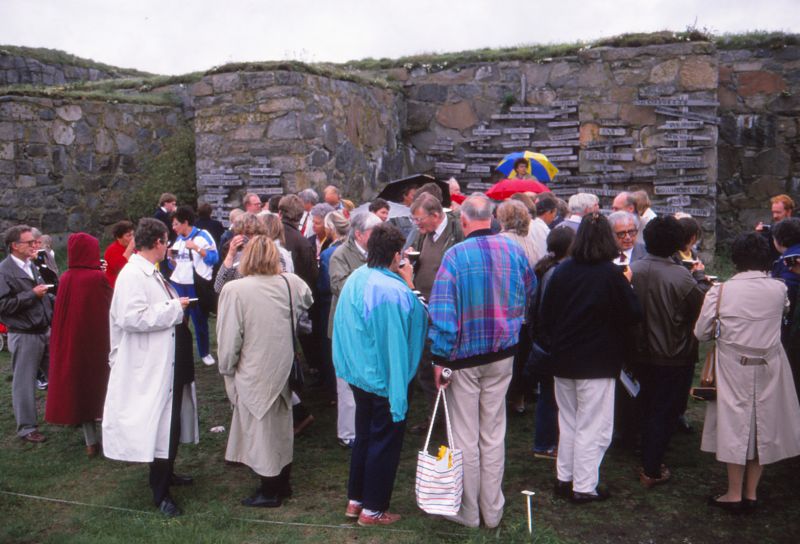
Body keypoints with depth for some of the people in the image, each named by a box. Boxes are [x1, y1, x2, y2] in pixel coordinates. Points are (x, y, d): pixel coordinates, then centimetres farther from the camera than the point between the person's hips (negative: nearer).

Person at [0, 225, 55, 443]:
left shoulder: (31, 266, 11)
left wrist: (53, 300, 9)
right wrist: (32, 294, -20)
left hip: (45, 331, 7)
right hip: (24, 335, -7)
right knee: (24, 382, 4)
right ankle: (27, 427, 17)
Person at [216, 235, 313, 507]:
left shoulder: (234, 290, -20)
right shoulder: (291, 283, -7)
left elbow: (229, 337, -15)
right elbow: (307, 301, 16)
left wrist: (227, 368, 0)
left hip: (254, 373, -5)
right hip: (283, 369, 5)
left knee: (260, 428, 9)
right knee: (281, 424, 19)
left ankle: (270, 491, 22)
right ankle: (283, 483, 34)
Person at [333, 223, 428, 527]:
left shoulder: (354, 279, -3)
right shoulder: (396, 291, -26)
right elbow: (419, 319, -19)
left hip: (358, 373, 8)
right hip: (386, 377, -8)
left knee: (364, 436, 22)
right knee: (385, 441, 9)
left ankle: (355, 500, 33)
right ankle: (372, 509, 20)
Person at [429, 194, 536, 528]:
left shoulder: (455, 255, -16)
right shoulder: (514, 250, -2)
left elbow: (442, 312, -18)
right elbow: (530, 295, 12)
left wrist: (440, 358, -12)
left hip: (464, 356, -4)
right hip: (502, 354, 4)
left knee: (465, 436, 9)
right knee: (494, 435, 13)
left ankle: (468, 512, 21)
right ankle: (492, 511, 24)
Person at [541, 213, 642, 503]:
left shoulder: (562, 270, -2)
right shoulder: (612, 275, -15)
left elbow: (546, 313, 4)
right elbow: (632, 315, -8)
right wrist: (626, 285, 5)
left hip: (563, 359, 5)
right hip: (598, 362, -5)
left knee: (567, 421, 19)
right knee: (591, 426, 7)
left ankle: (564, 479, 29)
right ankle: (584, 487, 14)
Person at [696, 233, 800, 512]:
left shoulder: (720, 291, -13)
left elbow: (701, 332, -8)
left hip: (733, 369, -2)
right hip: (769, 368, 2)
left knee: (735, 425, 8)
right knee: (764, 425, 13)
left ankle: (735, 494, 17)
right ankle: (751, 492, 24)